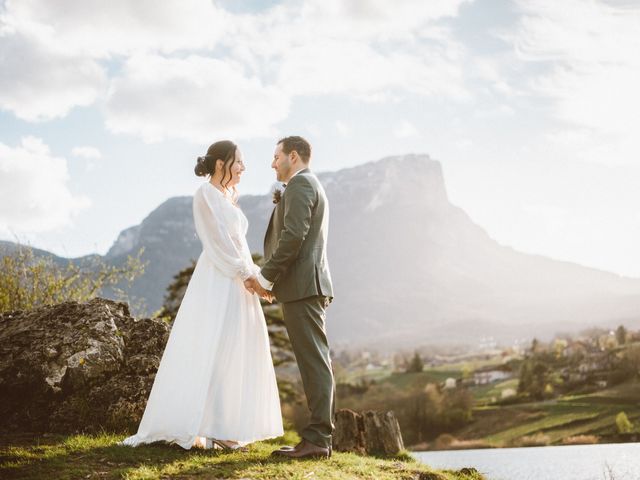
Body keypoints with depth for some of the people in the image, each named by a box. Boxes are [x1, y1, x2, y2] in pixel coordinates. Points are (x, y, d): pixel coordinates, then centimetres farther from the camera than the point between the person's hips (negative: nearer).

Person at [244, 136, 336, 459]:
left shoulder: (299, 183, -6)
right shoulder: (312, 186, 26)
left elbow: (293, 235, -19)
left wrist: (266, 277, -14)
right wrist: (271, 280, 16)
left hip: (301, 286, -10)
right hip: (310, 284, 10)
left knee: (314, 361, -11)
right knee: (316, 362, 7)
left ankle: (317, 439, -11)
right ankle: (319, 437, 9)